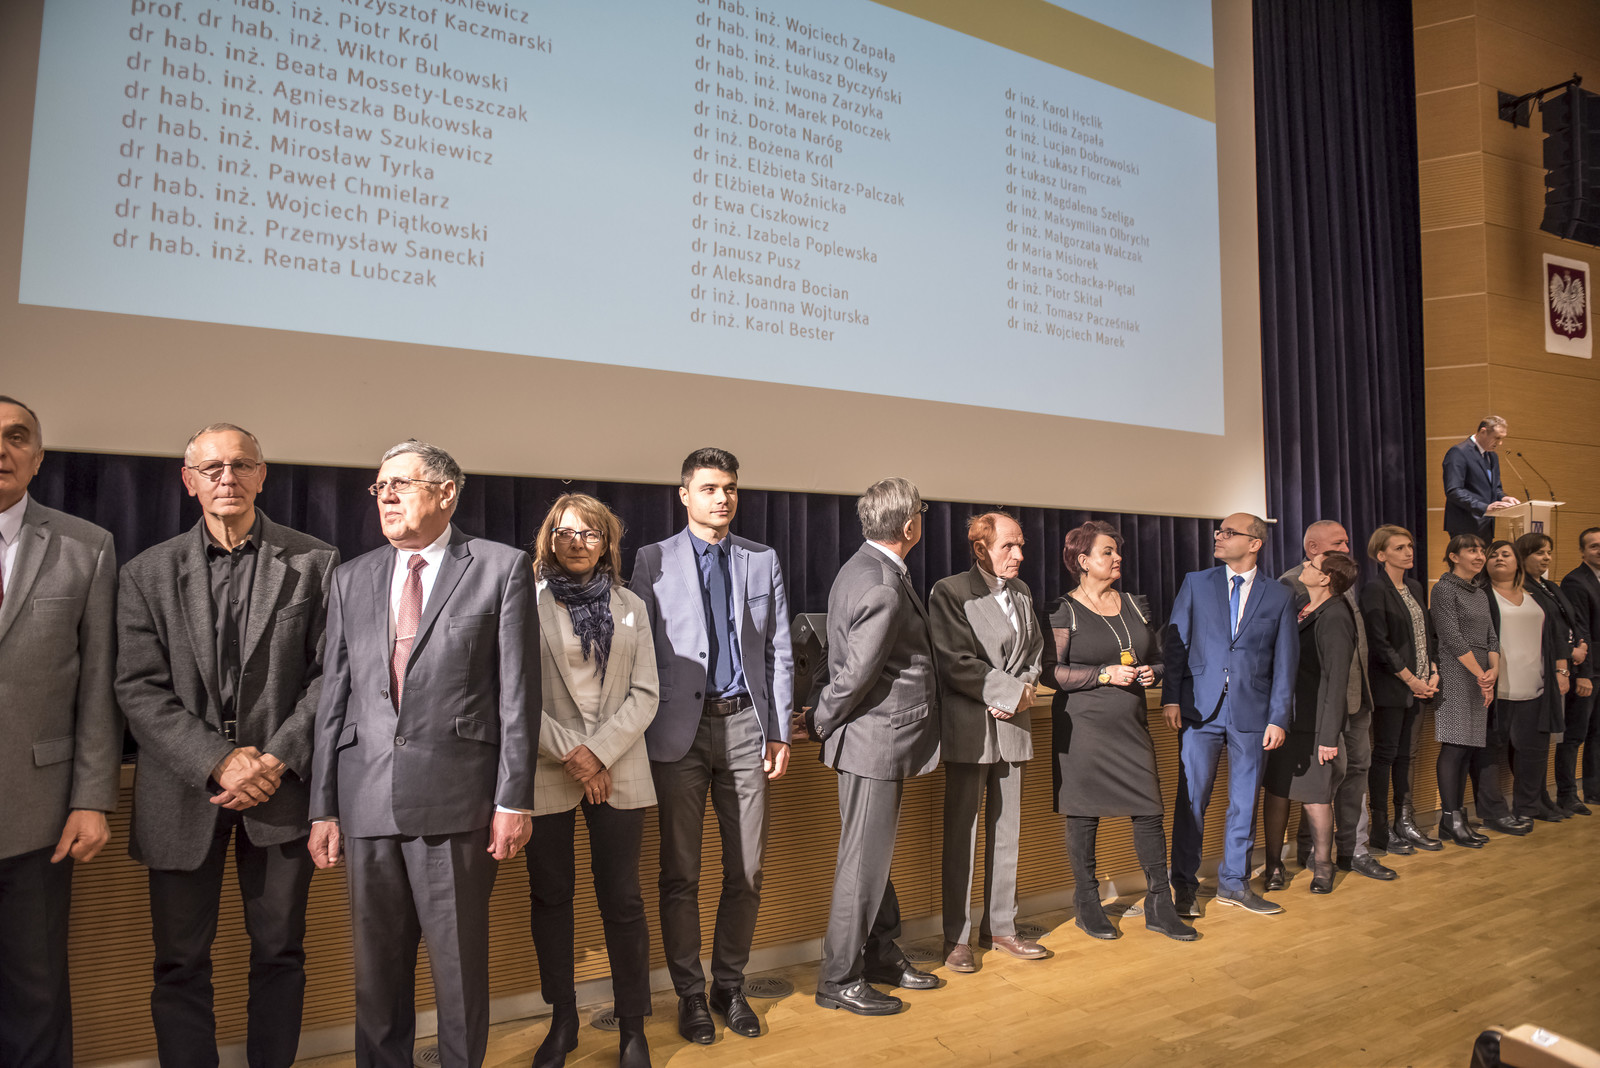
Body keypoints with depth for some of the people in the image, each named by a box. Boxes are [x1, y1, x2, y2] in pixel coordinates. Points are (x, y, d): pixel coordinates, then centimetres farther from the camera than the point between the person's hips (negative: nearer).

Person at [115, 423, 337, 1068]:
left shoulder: (315, 562, 2)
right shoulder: (148, 572, 5)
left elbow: (331, 673, -1)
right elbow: (139, 688, -2)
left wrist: (279, 759, -11)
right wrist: (218, 761, -13)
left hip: (280, 790, 0)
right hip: (184, 792, 1)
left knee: (279, 954, 10)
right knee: (180, 963, 9)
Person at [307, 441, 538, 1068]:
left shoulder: (502, 569, 0)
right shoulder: (351, 579, 12)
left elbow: (518, 693, -4)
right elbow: (333, 698, 11)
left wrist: (514, 799, -7)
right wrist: (323, 807, 7)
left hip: (456, 799, -4)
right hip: (368, 799, 4)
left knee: (460, 964, 6)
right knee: (377, 968, 14)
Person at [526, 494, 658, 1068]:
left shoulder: (631, 606, 10)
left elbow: (644, 693, 4)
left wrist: (600, 753, -8)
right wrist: (568, 751, -10)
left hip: (618, 772, 1)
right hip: (547, 771, -1)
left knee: (622, 898, 2)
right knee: (551, 897, 9)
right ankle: (562, 1021, 26)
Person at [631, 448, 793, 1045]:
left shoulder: (763, 561, 10)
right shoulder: (654, 562, 3)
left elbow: (779, 652, 9)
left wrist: (779, 732, 4)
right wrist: (642, 738, -5)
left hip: (745, 726, 2)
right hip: (681, 729, -2)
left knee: (747, 871, 7)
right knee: (680, 873, 6)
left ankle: (730, 986, 24)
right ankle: (690, 993, 21)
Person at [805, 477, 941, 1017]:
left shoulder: (863, 568, 8)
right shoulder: (884, 590, -25)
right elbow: (855, 675, -22)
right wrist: (820, 724, -8)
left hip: (880, 736, 10)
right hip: (874, 739, -10)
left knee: (875, 853, 21)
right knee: (863, 860, 2)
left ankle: (880, 953, 36)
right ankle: (839, 980, 15)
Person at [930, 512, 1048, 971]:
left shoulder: (1022, 592, 12)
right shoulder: (951, 592, -9)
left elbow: (1034, 651, 17)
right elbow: (957, 663, -15)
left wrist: (1024, 691, -2)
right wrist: (1012, 692, -15)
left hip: (1013, 726, 7)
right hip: (970, 727, -6)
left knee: (1007, 830, 13)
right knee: (961, 834, 1)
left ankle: (1000, 928, 25)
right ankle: (956, 937, 12)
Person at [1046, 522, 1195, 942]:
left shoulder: (1133, 606, 13)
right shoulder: (1065, 611, -4)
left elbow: (1158, 659, 20)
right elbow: (1052, 672, -9)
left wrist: (1151, 672, -2)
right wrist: (1105, 674, -16)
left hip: (1131, 725, 5)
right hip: (1083, 727, -5)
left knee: (1150, 811, 1)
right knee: (1084, 817, 2)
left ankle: (1159, 907, 14)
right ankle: (1087, 906, 18)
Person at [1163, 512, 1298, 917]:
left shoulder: (1279, 596, 5)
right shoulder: (1196, 584, 5)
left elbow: (1285, 663, 4)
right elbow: (1175, 642, 2)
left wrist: (1278, 718, -2)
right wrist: (1171, 697, -8)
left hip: (1251, 712, 1)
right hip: (1200, 708, -1)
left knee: (1244, 801, 10)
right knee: (1191, 799, 1)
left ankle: (1234, 882, 25)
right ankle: (1184, 886, 13)